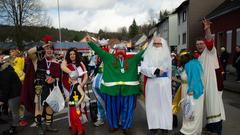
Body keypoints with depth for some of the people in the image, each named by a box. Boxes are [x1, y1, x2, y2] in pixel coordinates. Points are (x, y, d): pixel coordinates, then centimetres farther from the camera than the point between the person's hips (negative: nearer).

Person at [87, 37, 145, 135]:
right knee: (112, 107, 11)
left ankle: (126, 127, 24)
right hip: (112, 87, 0)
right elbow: (98, 50, 4)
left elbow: (143, 53, 13)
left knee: (127, 108, 7)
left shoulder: (132, 59, 11)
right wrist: (90, 42, -2)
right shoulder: (108, 57, 7)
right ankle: (114, 125, 32)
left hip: (128, 88, 1)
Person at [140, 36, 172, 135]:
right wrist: (155, 70, -22)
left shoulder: (167, 55, 9)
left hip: (164, 83, 1)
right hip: (151, 83, -1)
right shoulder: (148, 55, 4)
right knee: (152, 105, 3)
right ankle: (153, 127, 13)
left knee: (164, 104, 3)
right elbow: (143, 68, -10)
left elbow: (169, 70, 13)